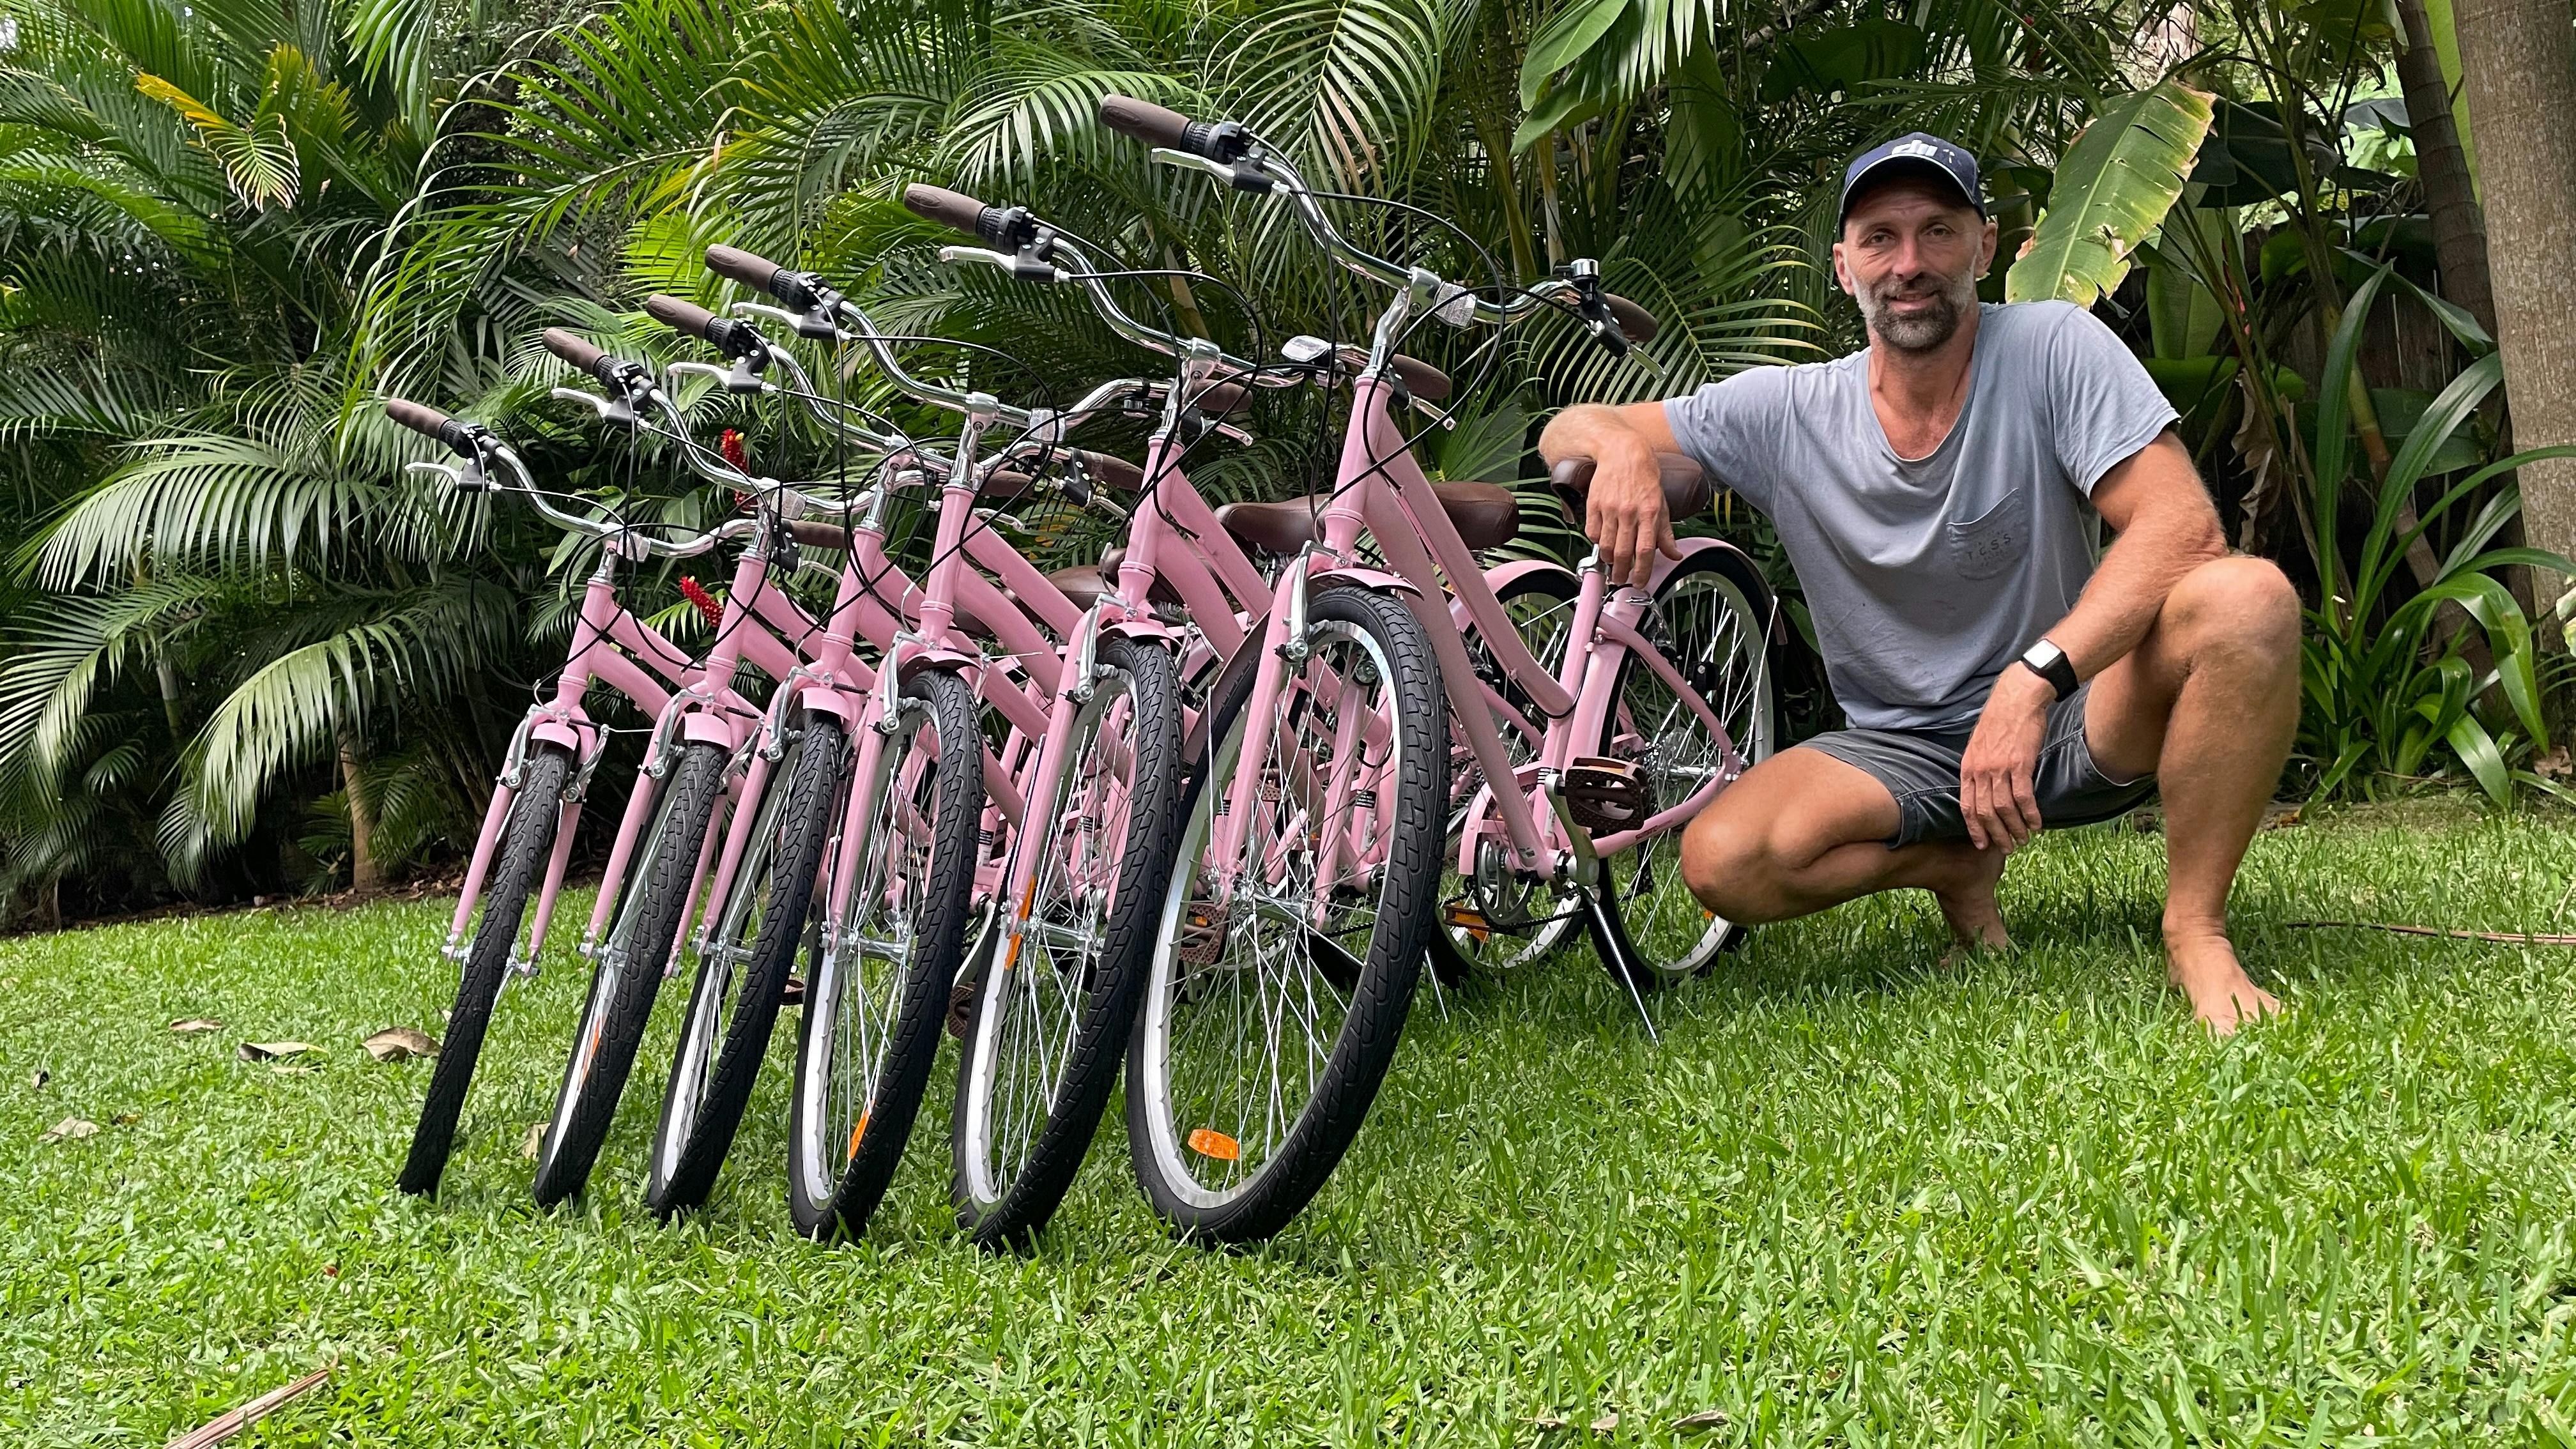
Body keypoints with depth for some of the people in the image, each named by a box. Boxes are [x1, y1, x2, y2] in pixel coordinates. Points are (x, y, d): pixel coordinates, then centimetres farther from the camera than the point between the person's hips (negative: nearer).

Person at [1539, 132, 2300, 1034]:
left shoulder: (2056, 348, -11)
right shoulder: (1786, 412, -4)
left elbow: (2183, 526, -21)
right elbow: (1564, 435, 2)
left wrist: (2032, 681, -33)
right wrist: (1619, 447, -25)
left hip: (2075, 724, -2)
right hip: (1902, 750, 2)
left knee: (2249, 598, -31)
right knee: (1721, 862, -25)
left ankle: (2195, 930, -14)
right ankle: (1958, 863, 6)